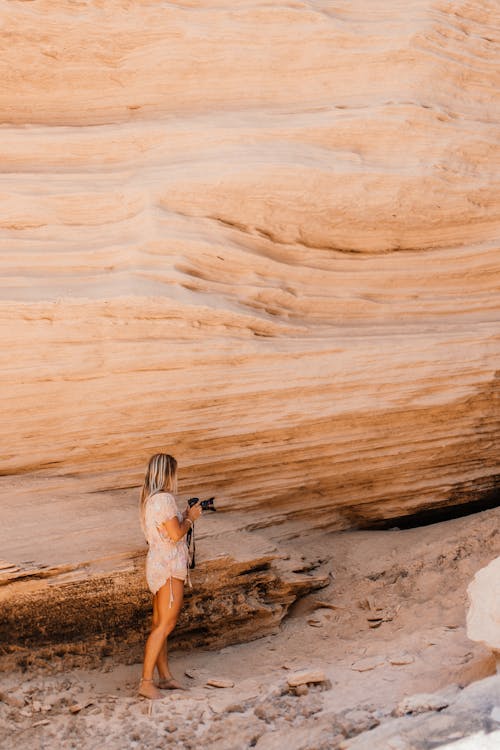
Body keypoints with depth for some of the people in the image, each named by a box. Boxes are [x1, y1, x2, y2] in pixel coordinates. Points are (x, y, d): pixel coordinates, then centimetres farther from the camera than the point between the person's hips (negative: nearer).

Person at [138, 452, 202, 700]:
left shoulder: (148, 498, 12)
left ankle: (165, 677, 22)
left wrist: (186, 515, 18)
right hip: (168, 566, -10)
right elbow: (175, 534, -21)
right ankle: (146, 682, -10)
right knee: (166, 624, -9)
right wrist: (190, 518, -5)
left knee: (160, 623, 13)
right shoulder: (164, 499, -18)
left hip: (159, 564, 10)